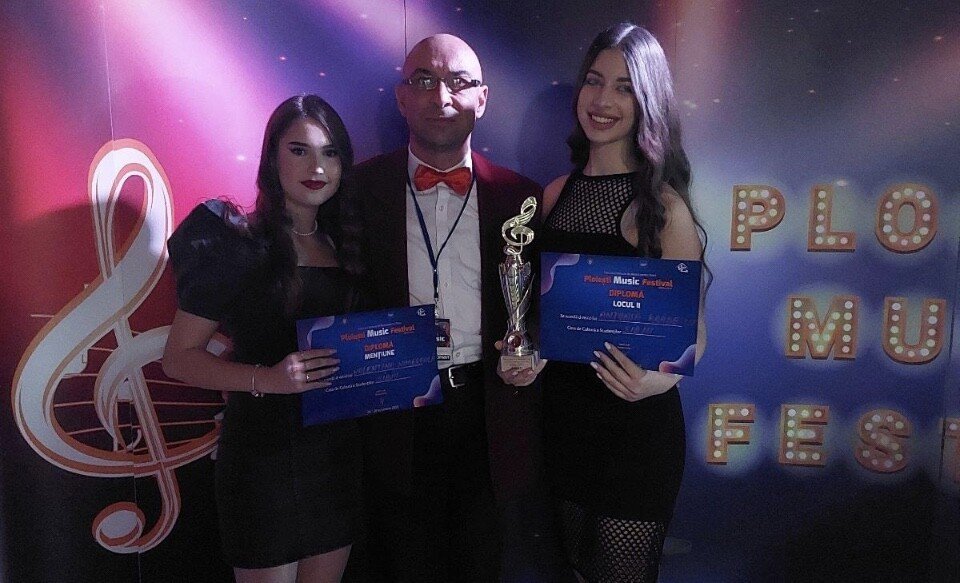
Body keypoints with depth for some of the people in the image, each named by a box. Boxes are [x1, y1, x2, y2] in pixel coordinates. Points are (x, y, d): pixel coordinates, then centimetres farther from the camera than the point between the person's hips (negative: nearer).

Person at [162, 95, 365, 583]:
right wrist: (266, 379, -25)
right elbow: (179, 358, -11)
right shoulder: (235, 243, -10)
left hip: (340, 448, 6)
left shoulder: (343, 245, 7)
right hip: (264, 454, -5)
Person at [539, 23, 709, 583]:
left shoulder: (662, 203, -12)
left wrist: (655, 380, -29)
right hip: (563, 416, 5)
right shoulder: (556, 193, 3)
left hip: (636, 425, -5)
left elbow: (692, 333, -10)